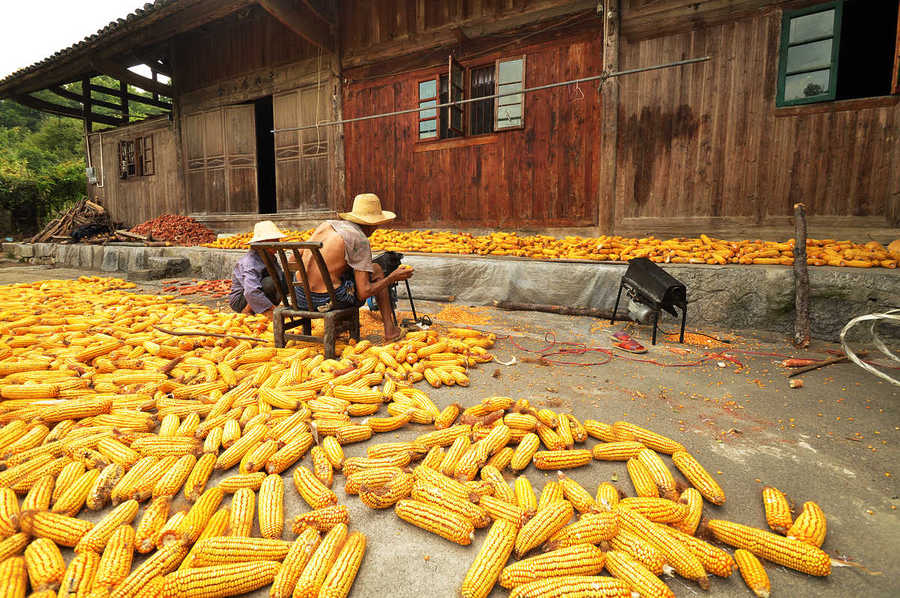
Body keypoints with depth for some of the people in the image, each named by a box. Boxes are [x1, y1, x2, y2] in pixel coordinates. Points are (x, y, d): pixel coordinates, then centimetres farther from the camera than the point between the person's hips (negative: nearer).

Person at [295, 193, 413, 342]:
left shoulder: (326, 224, 9)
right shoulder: (360, 240, -9)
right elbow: (363, 293, -12)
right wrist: (394, 277, 2)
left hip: (301, 298, 6)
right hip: (328, 300, -6)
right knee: (376, 270, 14)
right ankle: (390, 330, 16)